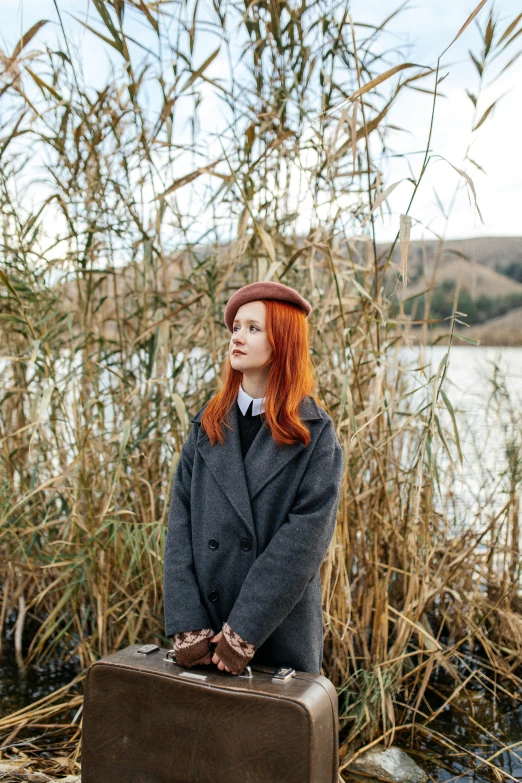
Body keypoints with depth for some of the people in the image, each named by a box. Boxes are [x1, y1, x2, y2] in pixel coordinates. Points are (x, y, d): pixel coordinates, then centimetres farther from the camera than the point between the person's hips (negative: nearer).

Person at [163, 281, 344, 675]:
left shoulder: (316, 434, -8)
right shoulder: (209, 424, 4)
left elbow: (303, 541, -14)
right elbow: (180, 526, -2)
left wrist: (243, 633, -17)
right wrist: (187, 626, -11)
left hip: (281, 638, -3)